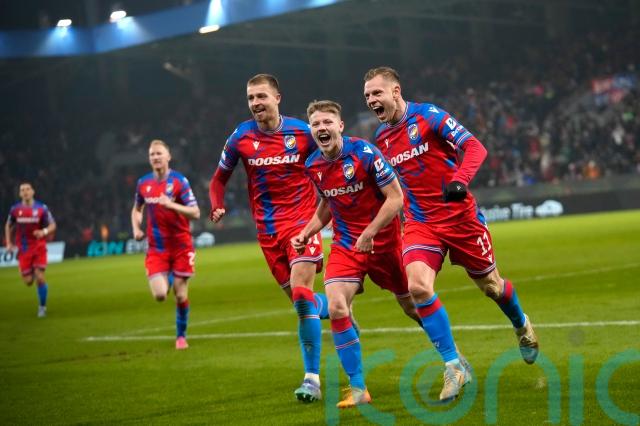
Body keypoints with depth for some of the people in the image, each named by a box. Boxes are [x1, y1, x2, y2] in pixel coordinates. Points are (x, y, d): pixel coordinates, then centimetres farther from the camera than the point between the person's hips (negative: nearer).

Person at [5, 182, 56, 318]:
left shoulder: (42, 208, -6)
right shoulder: (15, 209, -1)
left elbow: (52, 226, 0)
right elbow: (8, 226, 15)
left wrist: (44, 232, -21)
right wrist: (8, 243, 5)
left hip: (39, 248, -1)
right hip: (23, 250, 1)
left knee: (40, 278, -11)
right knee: (28, 282, -1)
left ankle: (42, 307, 7)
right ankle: (30, 273, 38)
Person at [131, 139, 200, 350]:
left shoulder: (179, 181, -8)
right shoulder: (143, 183, 4)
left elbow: (195, 213, -13)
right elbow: (137, 209, 21)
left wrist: (171, 205, -26)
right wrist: (136, 228, 3)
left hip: (181, 246, -2)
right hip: (156, 248, 2)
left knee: (180, 295, 1)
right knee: (159, 295, -12)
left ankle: (181, 335, 21)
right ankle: (167, 279, 25)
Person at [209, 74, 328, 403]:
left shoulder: (302, 132, -6)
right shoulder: (241, 137, -1)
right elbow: (220, 178, 11)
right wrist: (217, 206, -8)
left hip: (302, 219, -3)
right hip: (267, 228, 3)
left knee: (301, 292, -18)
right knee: (300, 299, 7)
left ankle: (312, 378, -16)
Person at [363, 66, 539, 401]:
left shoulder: (427, 116, -12)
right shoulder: (381, 137, 7)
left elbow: (475, 147, -20)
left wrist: (460, 180, -36)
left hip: (459, 216, -4)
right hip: (419, 223, 4)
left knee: (489, 284, 11)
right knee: (418, 286, -20)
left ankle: (522, 326, 45)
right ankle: (453, 366, -12)